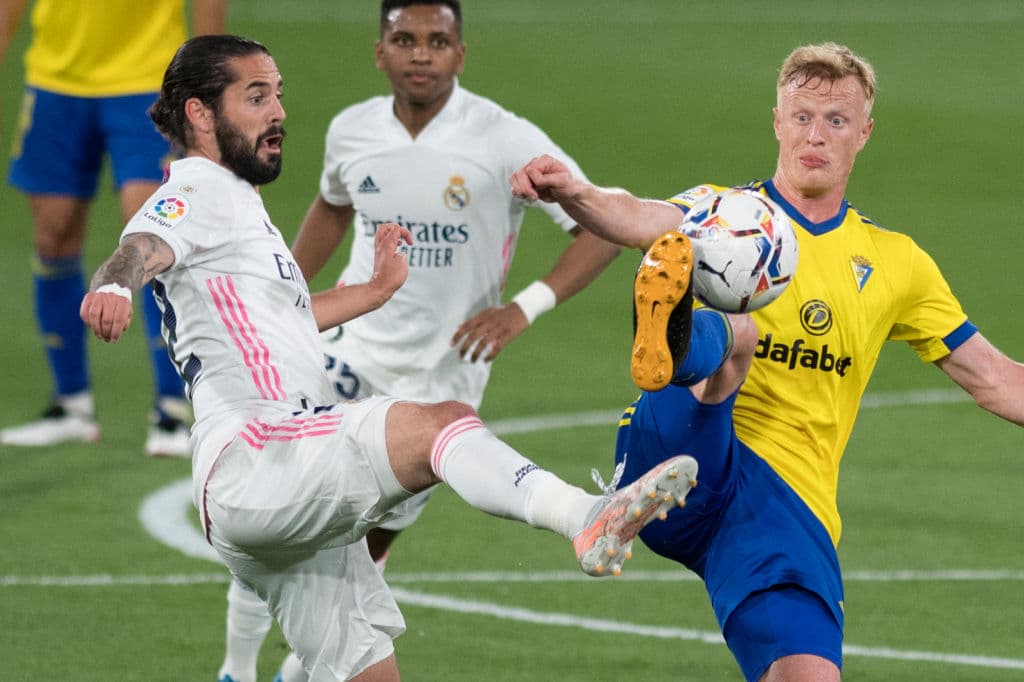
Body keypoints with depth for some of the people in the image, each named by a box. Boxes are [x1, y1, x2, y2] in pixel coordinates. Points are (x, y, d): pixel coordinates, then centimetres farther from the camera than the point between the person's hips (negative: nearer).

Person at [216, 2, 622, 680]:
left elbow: (606, 225, -14)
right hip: (352, 346, 2)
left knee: (367, 546, 4)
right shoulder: (352, 130, -2)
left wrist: (526, 306, -24)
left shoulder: (505, 141, -16)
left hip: (444, 373, -2)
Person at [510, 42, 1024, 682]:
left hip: (790, 502, 3)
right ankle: (672, 343, -67)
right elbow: (643, 220, -13)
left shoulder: (896, 263, 19)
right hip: (684, 462, -3)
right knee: (737, 331, -33)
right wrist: (574, 193, -36)